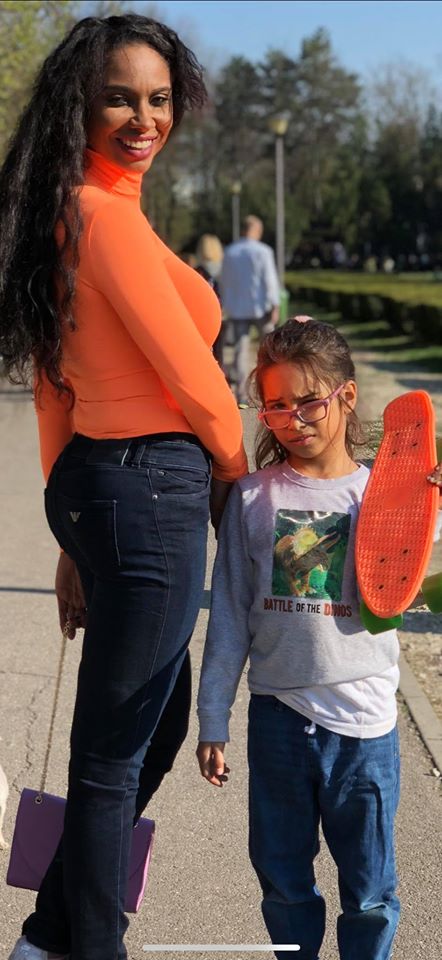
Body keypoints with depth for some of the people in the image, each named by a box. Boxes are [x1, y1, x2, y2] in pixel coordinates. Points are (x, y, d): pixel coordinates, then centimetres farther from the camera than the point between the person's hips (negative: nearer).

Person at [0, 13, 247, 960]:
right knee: (117, 753, 4)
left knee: (157, 723, 23)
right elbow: (194, 380, -14)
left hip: (91, 485, 10)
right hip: (153, 492, -10)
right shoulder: (109, 215, -17)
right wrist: (236, 472, 5)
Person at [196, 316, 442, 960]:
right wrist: (213, 720, 5)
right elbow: (230, 615, 5)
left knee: (370, 891, 9)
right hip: (278, 714, 1)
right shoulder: (253, 498, 1)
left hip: (363, 720, -1)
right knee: (283, 879, 14)